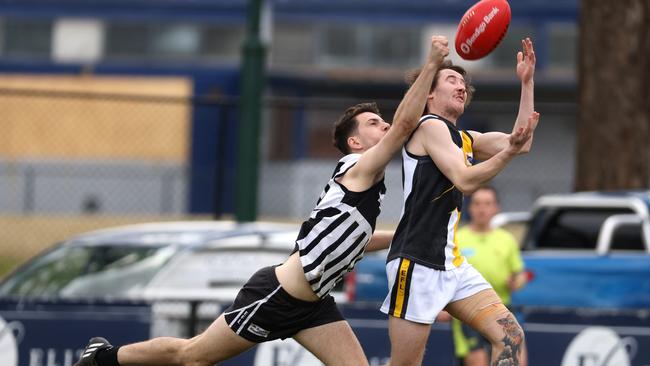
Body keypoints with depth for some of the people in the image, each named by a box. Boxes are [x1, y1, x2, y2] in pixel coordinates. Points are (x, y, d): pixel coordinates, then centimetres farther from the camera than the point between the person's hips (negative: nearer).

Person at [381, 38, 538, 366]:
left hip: (451, 265, 9)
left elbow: (522, 143, 12)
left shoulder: (464, 139, 19)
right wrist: (508, 152, -27)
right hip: (417, 264, -9)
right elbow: (465, 181, -17)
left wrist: (526, 82, 11)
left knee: (510, 336, -5)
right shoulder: (430, 126, -6)